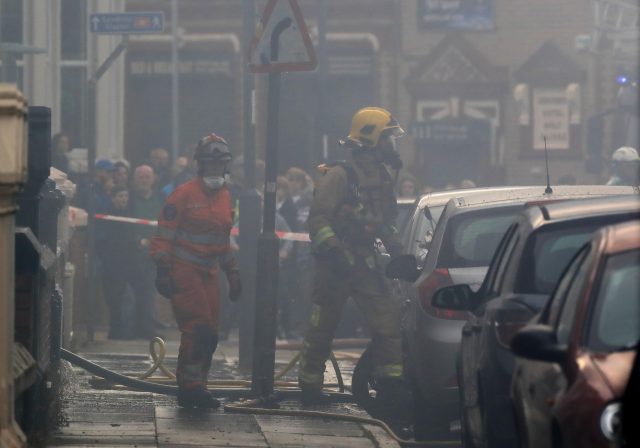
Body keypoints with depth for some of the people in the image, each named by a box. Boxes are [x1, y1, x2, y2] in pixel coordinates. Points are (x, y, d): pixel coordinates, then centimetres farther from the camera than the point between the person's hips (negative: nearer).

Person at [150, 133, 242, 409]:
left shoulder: (225, 197, 15)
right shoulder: (184, 195, -9)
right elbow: (164, 234, -10)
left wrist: (232, 274, 22)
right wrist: (162, 270, -16)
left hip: (208, 272, 7)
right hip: (184, 270, -7)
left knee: (209, 334, 5)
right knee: (198, 328, -16)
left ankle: (194, 387, 12)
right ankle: (189, 385, -10)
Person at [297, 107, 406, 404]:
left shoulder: (381, 176, 14)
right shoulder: (339, 175, -12)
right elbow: (318, 218, -18)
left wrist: (396, 250, 15)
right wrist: (332, 249, -27)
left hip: (365, 262, 7)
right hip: (337, 263, -7)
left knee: (388, 320, -1)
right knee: (322, 326, 0)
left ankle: (391, 381, 3)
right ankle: (310, 386, 8)